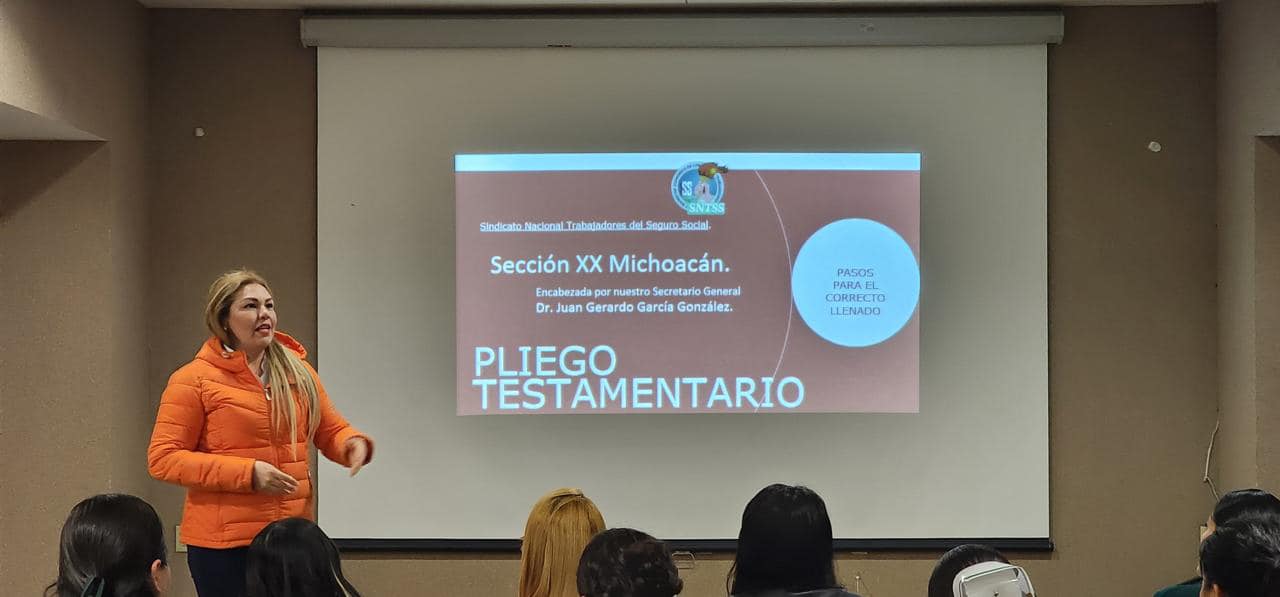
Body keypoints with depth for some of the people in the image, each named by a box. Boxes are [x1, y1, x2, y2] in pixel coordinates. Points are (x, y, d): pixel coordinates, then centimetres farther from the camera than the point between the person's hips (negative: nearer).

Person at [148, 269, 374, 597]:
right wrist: (247, 472, -18)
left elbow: (332, 431, 18)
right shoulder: (194, 379, -6)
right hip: (224, 544, -5)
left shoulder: (296, 371, 10)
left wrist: (355, 444, -8)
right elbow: (163, 459, -10)